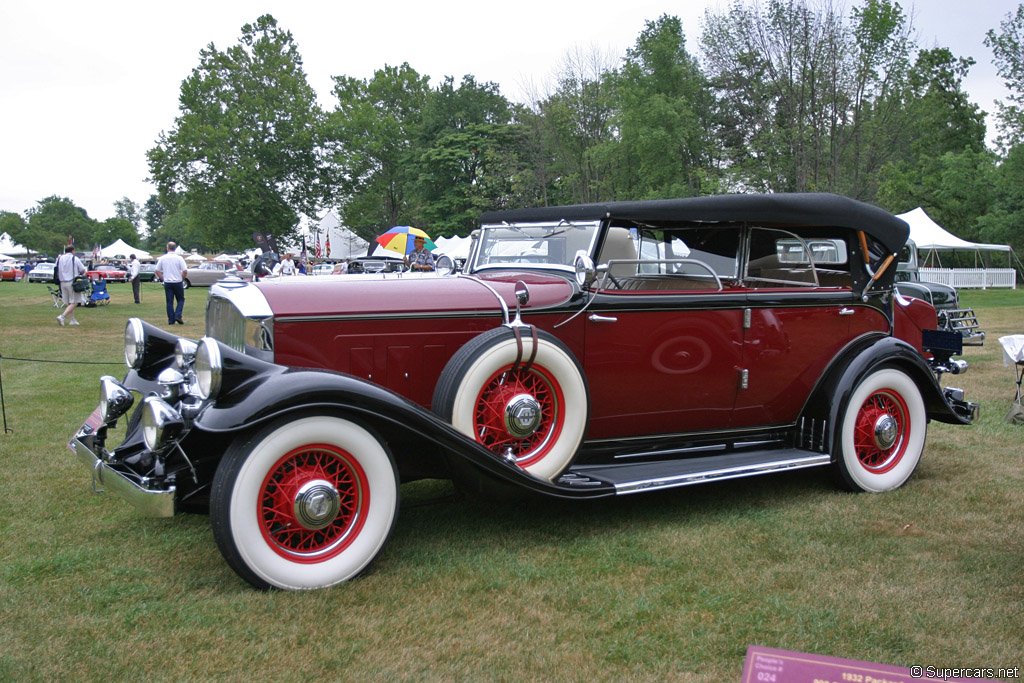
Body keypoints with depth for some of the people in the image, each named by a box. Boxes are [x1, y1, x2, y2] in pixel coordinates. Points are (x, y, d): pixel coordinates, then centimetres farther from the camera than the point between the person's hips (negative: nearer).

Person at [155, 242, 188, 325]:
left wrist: (163, 279, 11)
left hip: (167, 283, 2)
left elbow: (157, 271, 3)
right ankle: (177, 316, -5)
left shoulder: (162, 258, 0)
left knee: (169, 302, 7)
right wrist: (182, 279, 4)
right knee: (180, 299, 12)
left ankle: (171, 320, 7)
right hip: (178, 282, -2)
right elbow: (185, 271, -12)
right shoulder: (179, 258, -8)